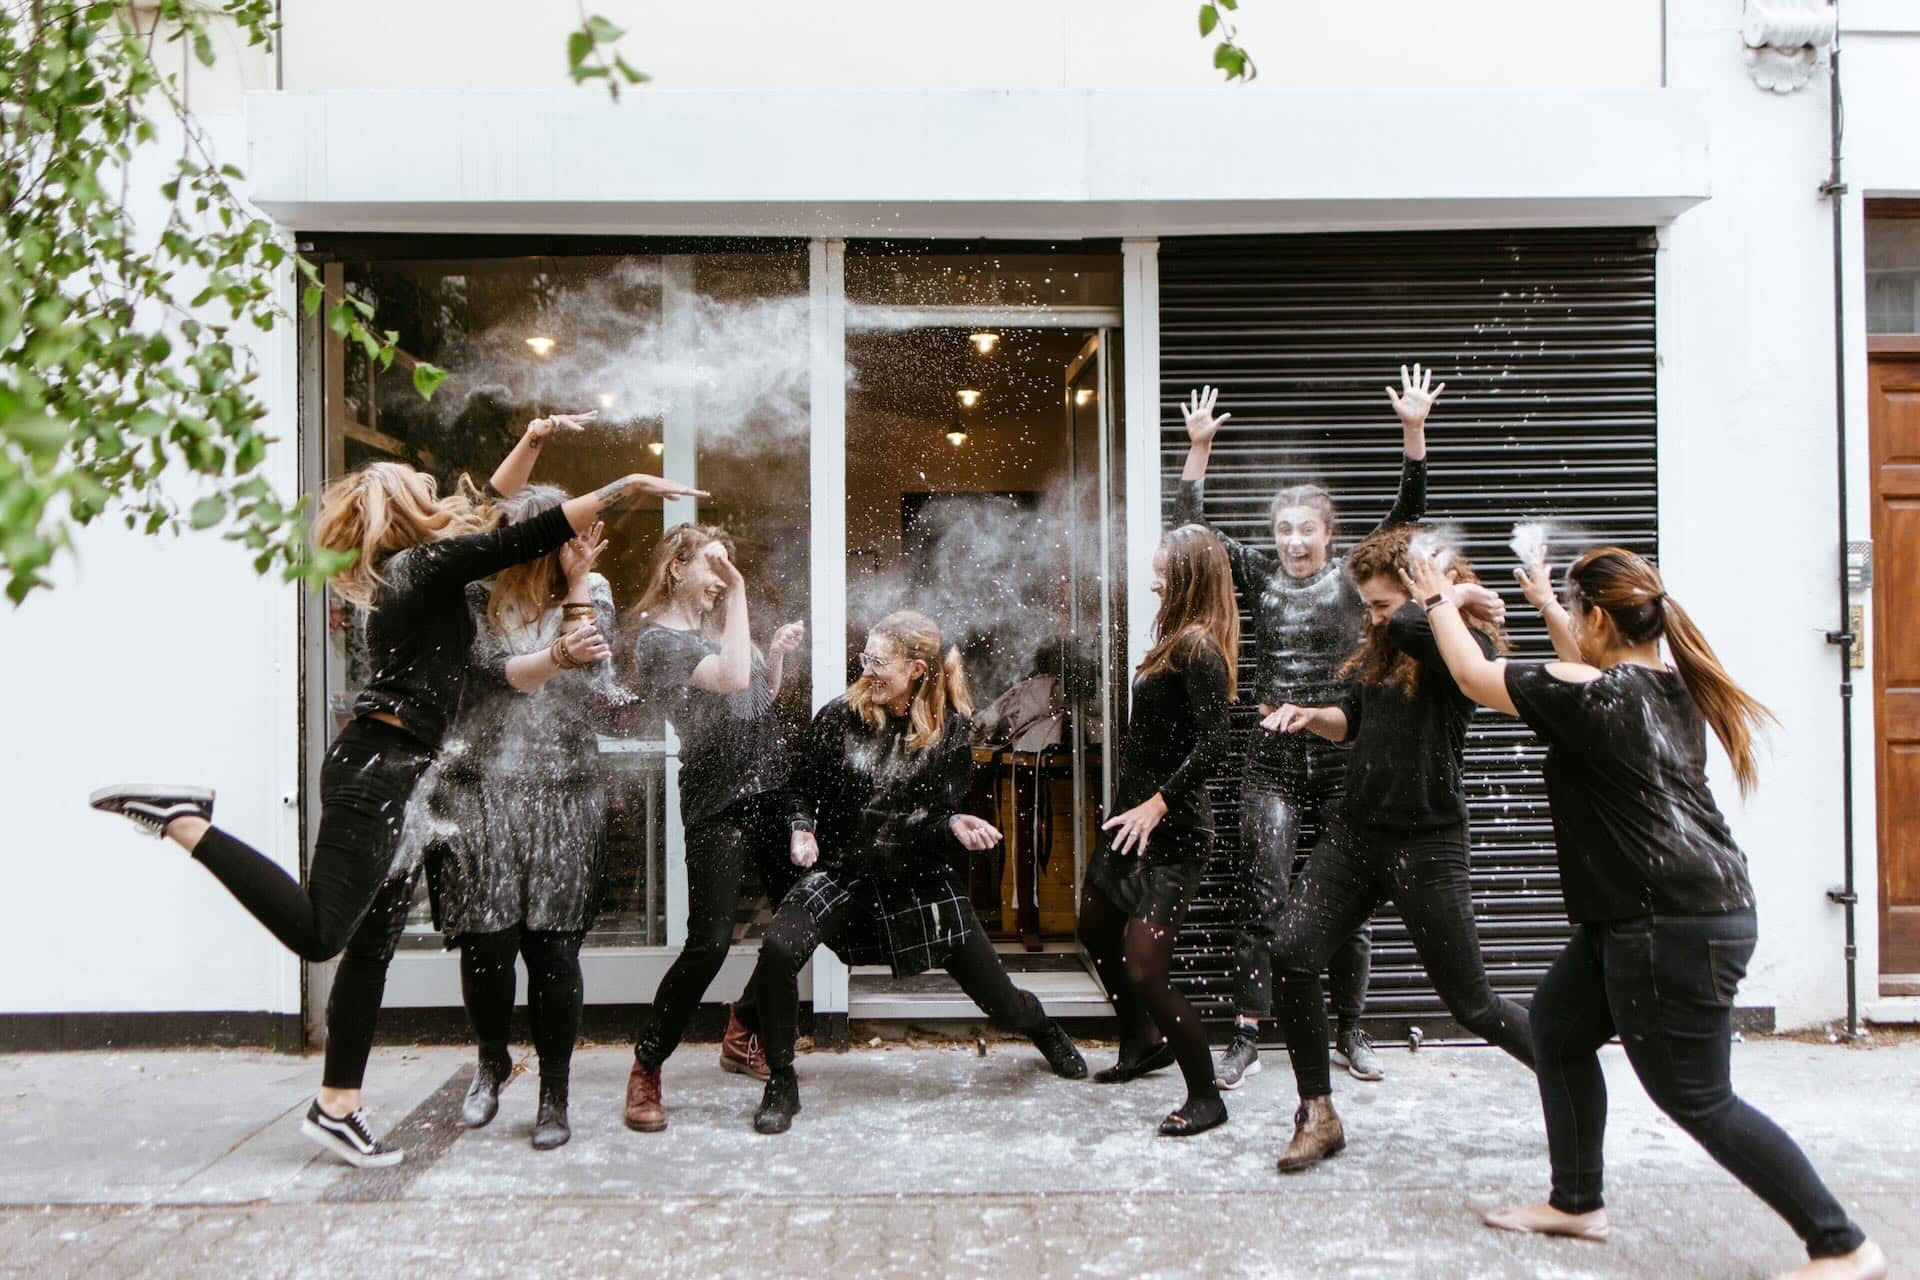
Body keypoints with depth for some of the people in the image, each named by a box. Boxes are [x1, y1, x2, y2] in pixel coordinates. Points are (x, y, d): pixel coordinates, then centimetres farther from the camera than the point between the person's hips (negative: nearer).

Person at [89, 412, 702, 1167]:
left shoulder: (409, 569, 18)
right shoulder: (431, 561, -7)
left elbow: (480, 512, 32)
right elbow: (533, 536, -15)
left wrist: (530, 446, 31)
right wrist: (626, 488, -14)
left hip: (392, 774, 10)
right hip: (376, 770, -10)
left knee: (372, 945, 10)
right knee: (318, 932, -14)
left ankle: (337, 1107, 16)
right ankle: (182, 819, -7)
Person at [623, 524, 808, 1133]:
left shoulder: (715, 627, 13)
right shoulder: (658, 638, -9)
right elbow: (731, 677, -26)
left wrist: (779, 653, 6)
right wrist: (737, 596, -18)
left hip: (769, 791, 8)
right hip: (717, 805, -7)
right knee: (709, 942, -10)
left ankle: (741, 1035, 27)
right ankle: (646, 1069, 6)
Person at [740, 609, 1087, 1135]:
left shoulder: (950, 731, -7)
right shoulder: (839, 717, -8)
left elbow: (942, 816, -1)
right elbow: (803, 786, 3)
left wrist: (955, 826, -23)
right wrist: (802, 829, -15)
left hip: (919, 878, 0)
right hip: (842, 870, 0)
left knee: (997, 997, 5)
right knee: (778, 950, -28)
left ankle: (1044, 1030, 45)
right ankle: (781, 1082, -5)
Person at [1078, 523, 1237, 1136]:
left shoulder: (1199, 649, -19)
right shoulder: (1176, 640, 9)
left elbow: (1212, 742, -28)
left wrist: (1159, 803, -27)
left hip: (1171, 831, -10)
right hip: (1132, 814, 11)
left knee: (1144, 972, -10)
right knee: (1096, 933, 24)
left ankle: (1205, 1098, 8)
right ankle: (1142, 1046, 45)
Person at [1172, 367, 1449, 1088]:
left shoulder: (1356, 576, 3)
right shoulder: (1257, 575, 6)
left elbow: (1407, 513, -6)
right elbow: (1191, 528, 3)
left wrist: (1414, 432, -16)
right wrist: (1199, 448, -5)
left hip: (1346, 757, 0)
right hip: (1273, 760, 0)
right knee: (1260, 901, -3)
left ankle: (1350, 1032, 24)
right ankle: (1246, 1039, 5)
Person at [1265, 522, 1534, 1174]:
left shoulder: (1468, 645, -13)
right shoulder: (1379, 649, 11)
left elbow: (1413, 625, -35)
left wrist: (1452, 595, -17)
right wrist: (1312, 716, 3)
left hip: (1426, 845, -7)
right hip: (1354, 832, 7)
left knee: (1471, 1003, 4)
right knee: (1291, 955, -8)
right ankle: (1318, 1116, 6)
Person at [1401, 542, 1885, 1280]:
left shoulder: (1588, 696, -18)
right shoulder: (1668, 686, 8)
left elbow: (1475, 677, -7)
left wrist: (1438, 601, 9)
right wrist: (1544, 603, 37)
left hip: (1675, 928, -10)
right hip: (1640, 919, 10)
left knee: (1698, 1102, 0)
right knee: (1555, 1025, 19)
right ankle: (1576, 1204, 29)